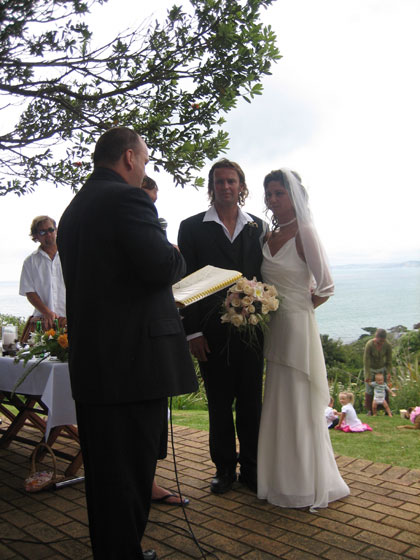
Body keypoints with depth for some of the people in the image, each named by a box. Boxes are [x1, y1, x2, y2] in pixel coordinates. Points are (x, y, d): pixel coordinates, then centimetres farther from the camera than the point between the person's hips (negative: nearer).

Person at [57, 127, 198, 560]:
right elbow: (162, 267, -23)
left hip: (89, 362, 9)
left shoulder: (73, 209, 16)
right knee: (130, 472, 3)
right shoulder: (127, 198, -12)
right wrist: (178, 259, 1)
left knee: (104, 473, 19)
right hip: (135, 361, -9)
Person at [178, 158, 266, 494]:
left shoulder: (259, 227, 10)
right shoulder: (192, 227, 3)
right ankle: (224, 468, 25)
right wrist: (193, 332, -7)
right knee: (219, 404, 10)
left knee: (251, 402, 9)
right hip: (212, 331, -1)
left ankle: (250, 468, 24)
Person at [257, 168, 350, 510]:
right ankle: (284, 481, 29)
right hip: (273, 328, 7)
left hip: (297, 327, -7)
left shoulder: (305, 233, -11)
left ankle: (307, 486, 19)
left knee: (299, 406, 2)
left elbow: (325, 288, -13)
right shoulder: (268, 235, 10)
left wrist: (294, 310, -5)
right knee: (278, 405, 14)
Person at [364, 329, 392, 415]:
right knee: (369, 390, 1)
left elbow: (389, 361, -7)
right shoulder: (369, 345, -27)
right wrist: (367, 376, -20)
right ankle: (370, 410, 12)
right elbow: (366, 361, -22)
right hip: (370, 369, -2)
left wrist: (389, 373, -10)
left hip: (382, 369, 2)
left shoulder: (388, 345, -20)